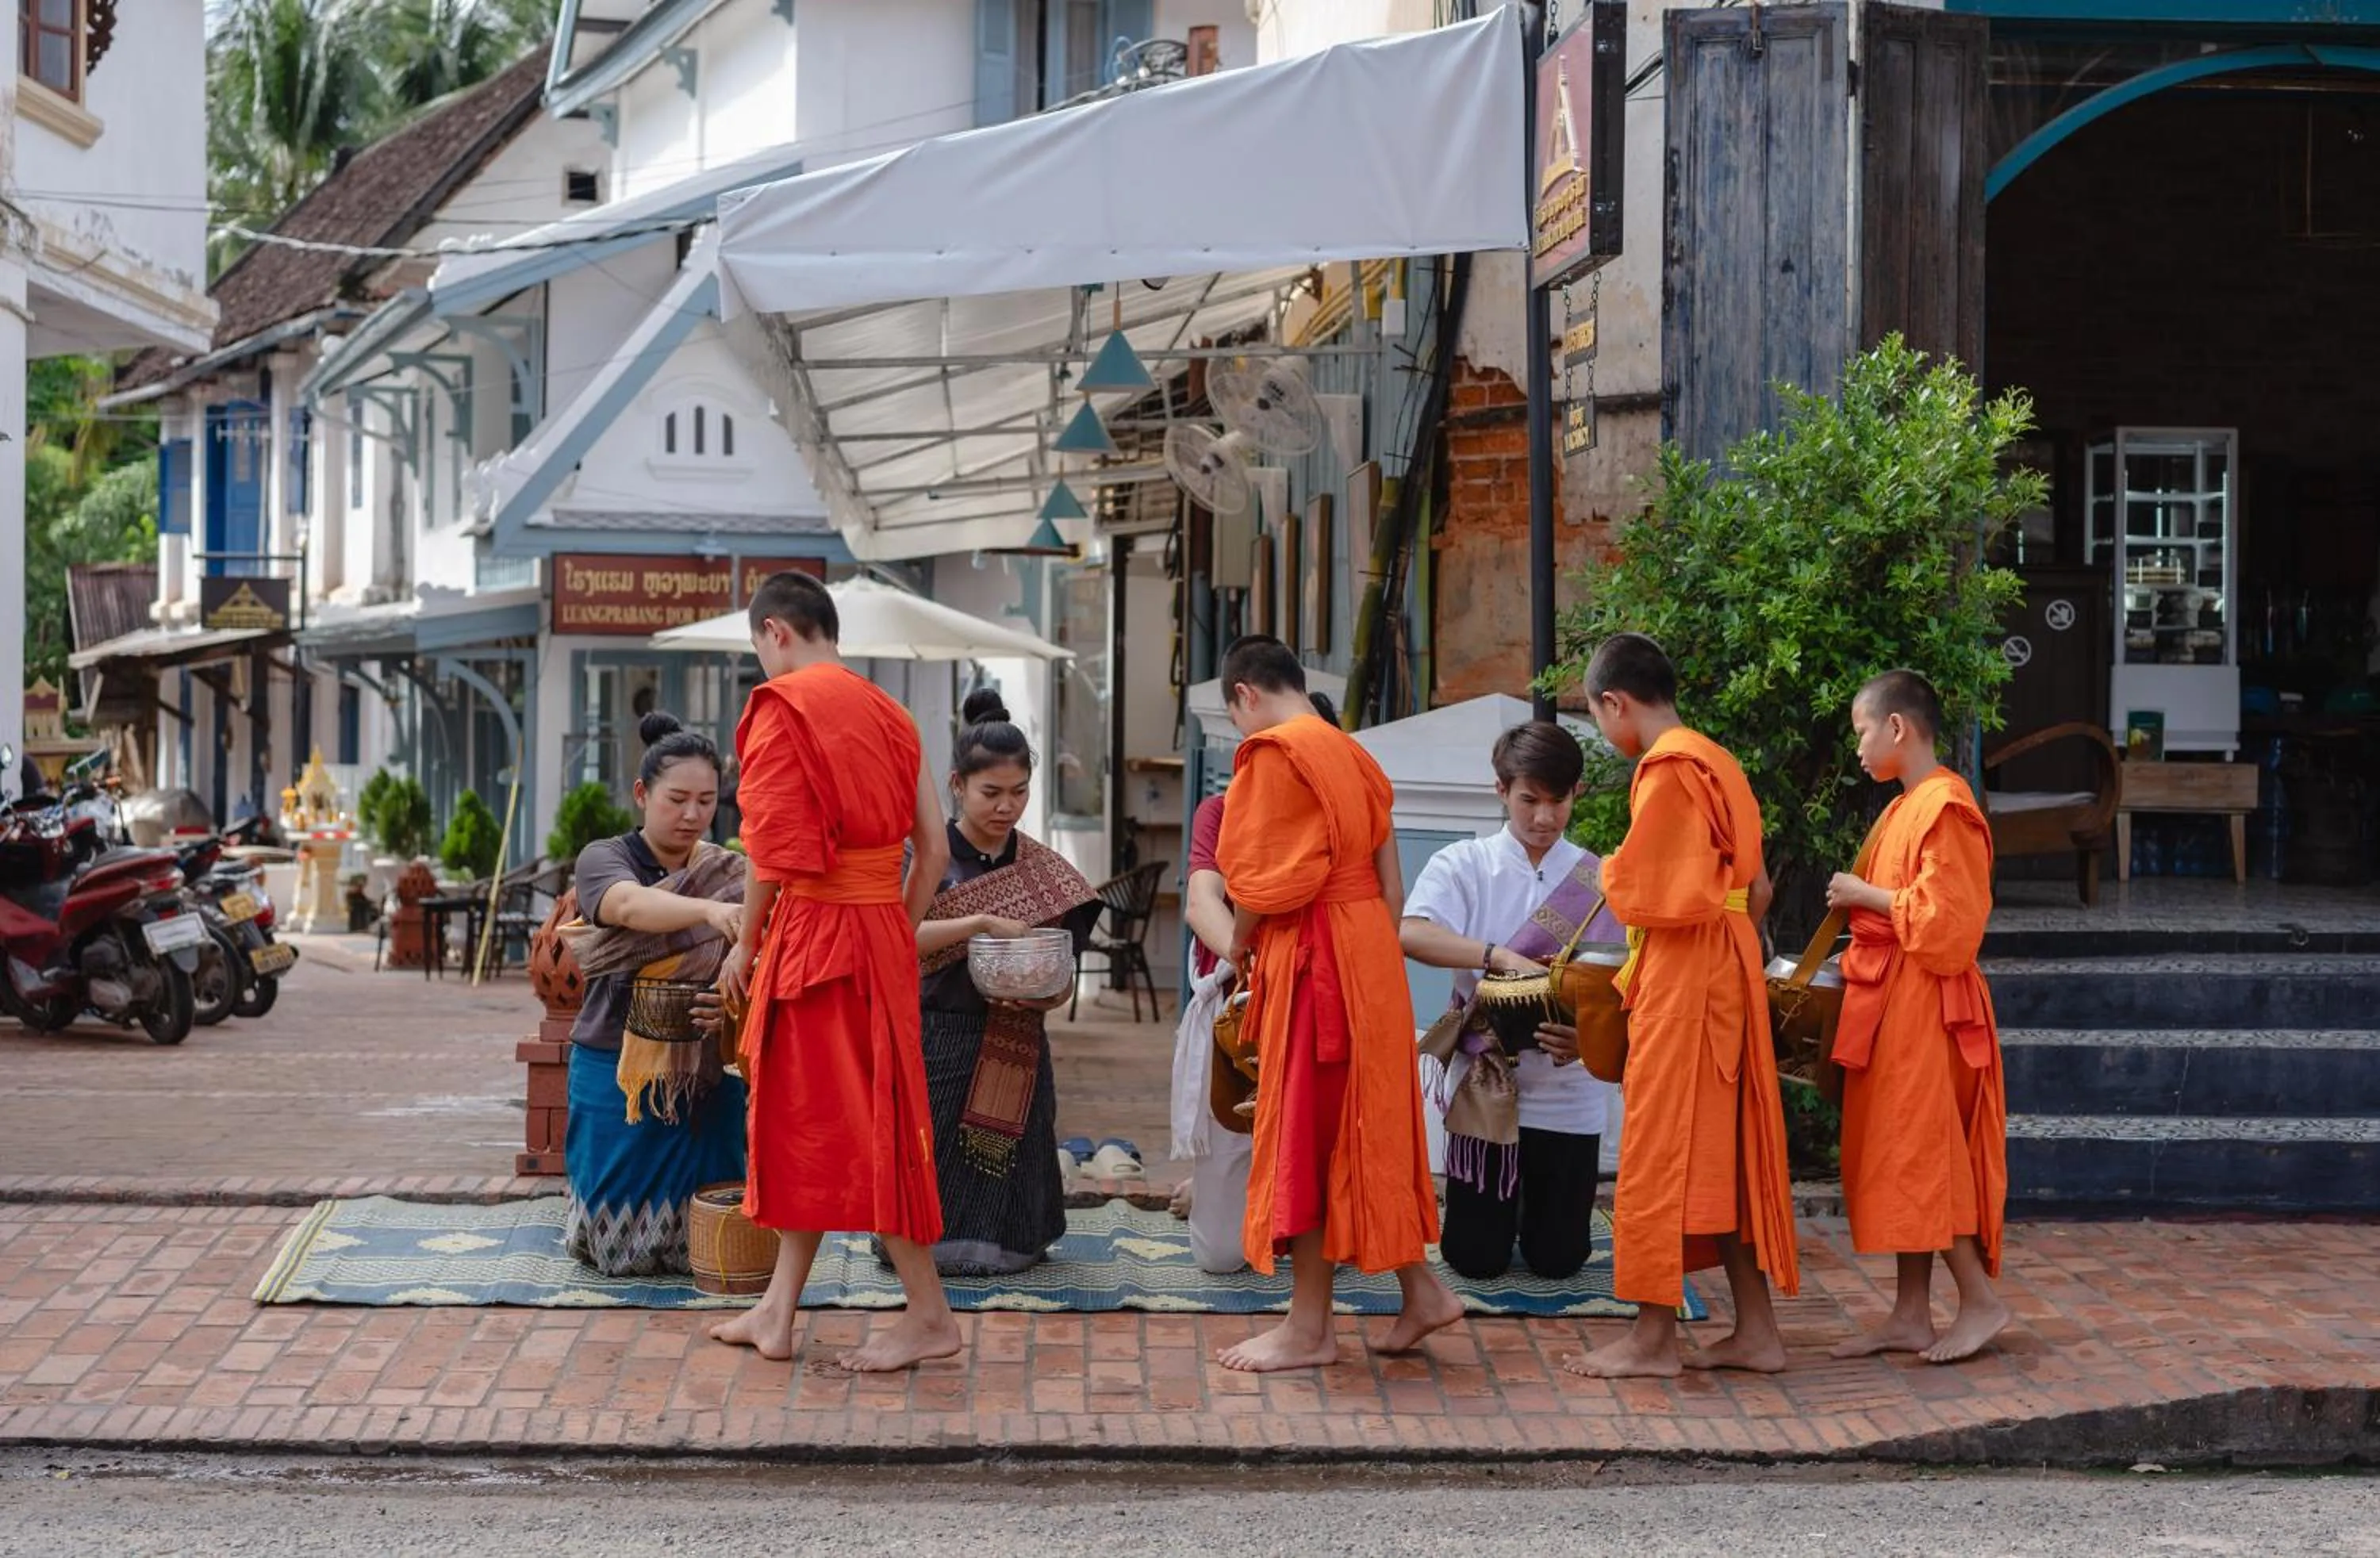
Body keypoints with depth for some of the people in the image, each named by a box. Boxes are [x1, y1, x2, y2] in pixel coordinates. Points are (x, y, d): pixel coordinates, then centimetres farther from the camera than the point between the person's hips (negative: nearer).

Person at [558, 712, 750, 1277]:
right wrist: (709, 910, -46)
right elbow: (630, 905, -26)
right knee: (622, 1250, 1)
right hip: (618, 1072, -2)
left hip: (705, 1076, 2)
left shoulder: (730, 875, 6)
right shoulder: (604, 860, -3)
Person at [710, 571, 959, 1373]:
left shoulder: (781, 706, -9)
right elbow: (934, 849, 10)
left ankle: (930, 1315, 2)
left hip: (814, 929, -8)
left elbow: (776, 849, -15)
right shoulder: (887, 714, 12)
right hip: (881, 931, 8)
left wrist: (746, 944, -5)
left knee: (848, 1122, -2)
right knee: (801, 1117, 15)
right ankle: (777, 1310, 21)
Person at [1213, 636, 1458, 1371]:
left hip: (1310, 959, -8)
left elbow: (1258, 881, -15)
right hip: (1369, 952, 8)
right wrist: (1375, 953, 16)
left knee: (1302, 1133, -1)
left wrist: (1238, 945, 2)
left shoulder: (1272, 754, -11)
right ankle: (1421, 1290, 17)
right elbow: (1390, 883, 13)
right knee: (1364, 1130, 15)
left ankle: (1309, 1327, 5)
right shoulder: (1352, 755, 14)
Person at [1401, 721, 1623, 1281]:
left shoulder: (1599, 883, 2)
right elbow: (1410, 934, -20)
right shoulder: (1463, 866, -1)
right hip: (1485, 1085, -1)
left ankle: (1543, 1197, 39)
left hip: (1568, 1093, 1)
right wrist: (1499, 955, -33)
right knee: (1476, 1258, 2)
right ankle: (1499, 1203, 37)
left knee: (1558, 1258, 4)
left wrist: (1588, 1035, -24)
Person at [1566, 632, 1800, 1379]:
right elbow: (1752, 887, 17)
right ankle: (1756, 1328, 13)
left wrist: (1612, 874, 1)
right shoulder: (1717, 763, 14)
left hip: (1682, 977, -9)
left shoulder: (1667, 768, -15)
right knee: (1721, 1149, 11)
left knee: (1662, 1148, -3)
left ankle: (1655, 1334, 2)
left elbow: (1653, 893, -18)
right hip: (1728, 973, 9)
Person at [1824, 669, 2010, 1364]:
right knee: (1896, 1157, 9)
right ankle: (1911, 1314, 12)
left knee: (1917, 1154, -8)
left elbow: (1945, 916, -20)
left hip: (1922, 1006, -10)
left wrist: (1867, 895, -13)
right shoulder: (1905, 807, 16)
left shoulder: (1944, 808, -15)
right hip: (1889, 1001, 10)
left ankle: (1981, 1300, 0)